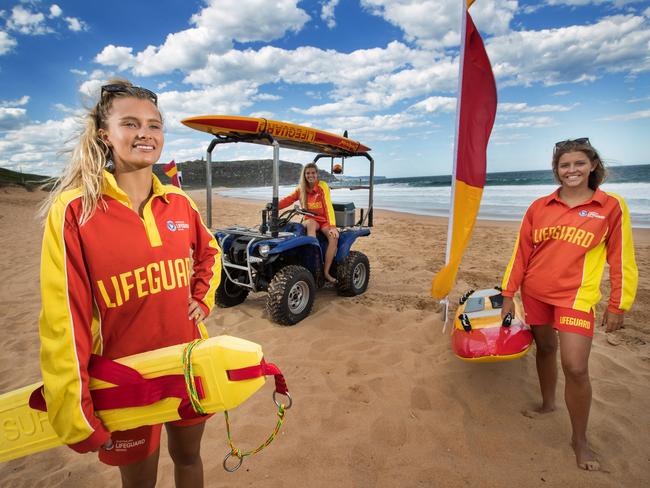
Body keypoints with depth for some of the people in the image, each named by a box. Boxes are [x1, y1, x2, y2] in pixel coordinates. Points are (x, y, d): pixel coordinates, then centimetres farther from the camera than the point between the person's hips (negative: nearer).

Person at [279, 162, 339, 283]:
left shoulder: (322, 186, -9)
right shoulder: (301, 188, 4)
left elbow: (328, 206, -21)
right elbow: (288, 199, -7)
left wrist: (332, 226, -34)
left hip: (324, 220, -1)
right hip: (310, 220, 1)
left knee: (334, 237, -30)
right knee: (311, 223, -35)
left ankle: (326, 272, -19)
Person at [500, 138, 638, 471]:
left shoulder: (612, 207, -3)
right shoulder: (539, 207, 2)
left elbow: (621, 259, 1)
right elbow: (521, 252, 5)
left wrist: (618, 305, 1)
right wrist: (508, 294, 4)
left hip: (576, 297, -3)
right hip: (534, 292, 3)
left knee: (575, 367, -7)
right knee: (545, 348, 16)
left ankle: (580, 440, 14)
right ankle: (547, 403, 39)